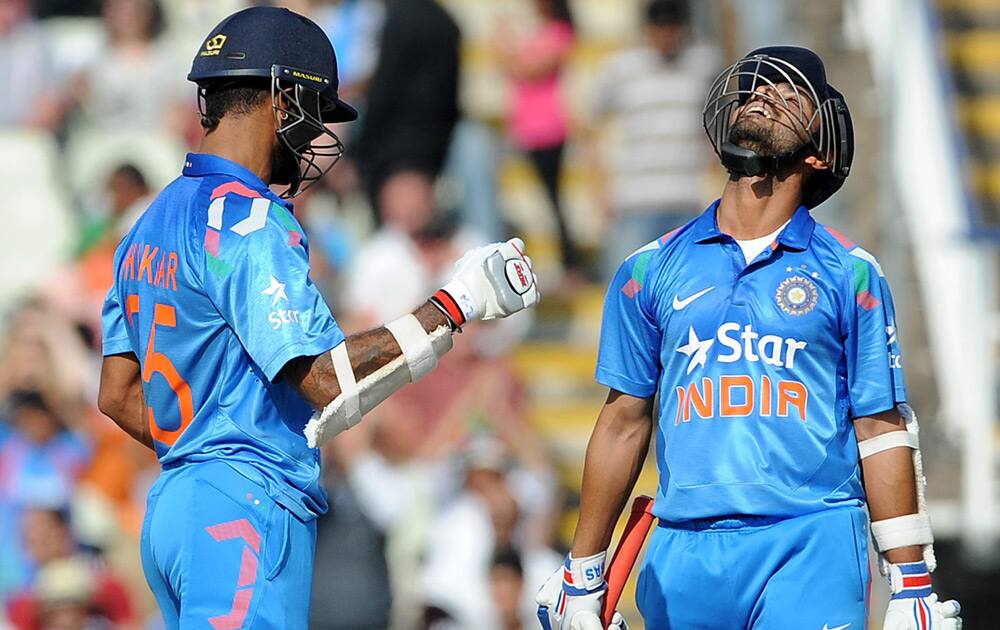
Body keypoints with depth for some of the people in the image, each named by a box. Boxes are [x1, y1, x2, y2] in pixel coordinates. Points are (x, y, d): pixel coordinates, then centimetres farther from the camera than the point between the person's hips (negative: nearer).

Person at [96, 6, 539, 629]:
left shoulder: (152, 224, 16)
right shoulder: (248, 224, -14)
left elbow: (118, 396, 20)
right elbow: (331, 384, -20)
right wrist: (456, 304, -15)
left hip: (174, 503, 10)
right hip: (246, 516, -10)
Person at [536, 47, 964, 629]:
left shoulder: (850, 274, 8)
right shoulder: (652, 270, 12)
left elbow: (882, 431, 6)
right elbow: (626, 421, 15)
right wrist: (583, 576, 14)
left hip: (812, 544, -2)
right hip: (686, 553, 2)